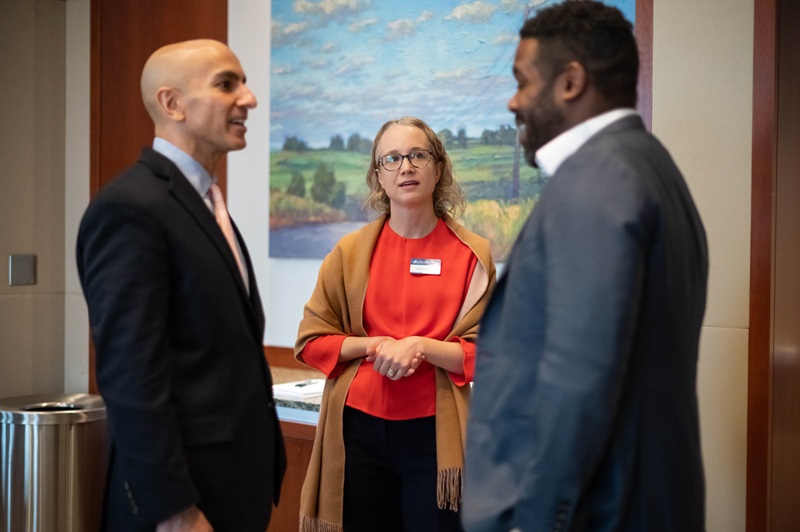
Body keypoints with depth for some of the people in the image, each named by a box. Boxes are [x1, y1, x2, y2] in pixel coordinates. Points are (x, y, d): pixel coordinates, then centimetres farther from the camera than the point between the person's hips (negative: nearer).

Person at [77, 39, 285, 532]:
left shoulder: (208, 204, 12)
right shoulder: (131, 207, -17)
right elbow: (132, 377, -22)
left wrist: (255, 486, 15)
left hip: (233, 487, 9)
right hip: (184, 492, -9)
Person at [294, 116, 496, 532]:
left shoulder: (472, 255, -2)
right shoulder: (351, 252, 3)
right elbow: (311, 341, 4)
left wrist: (421, 347, -16)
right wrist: (373, 346, -12)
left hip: (435, 433, -1)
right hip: (358, 428, 2)